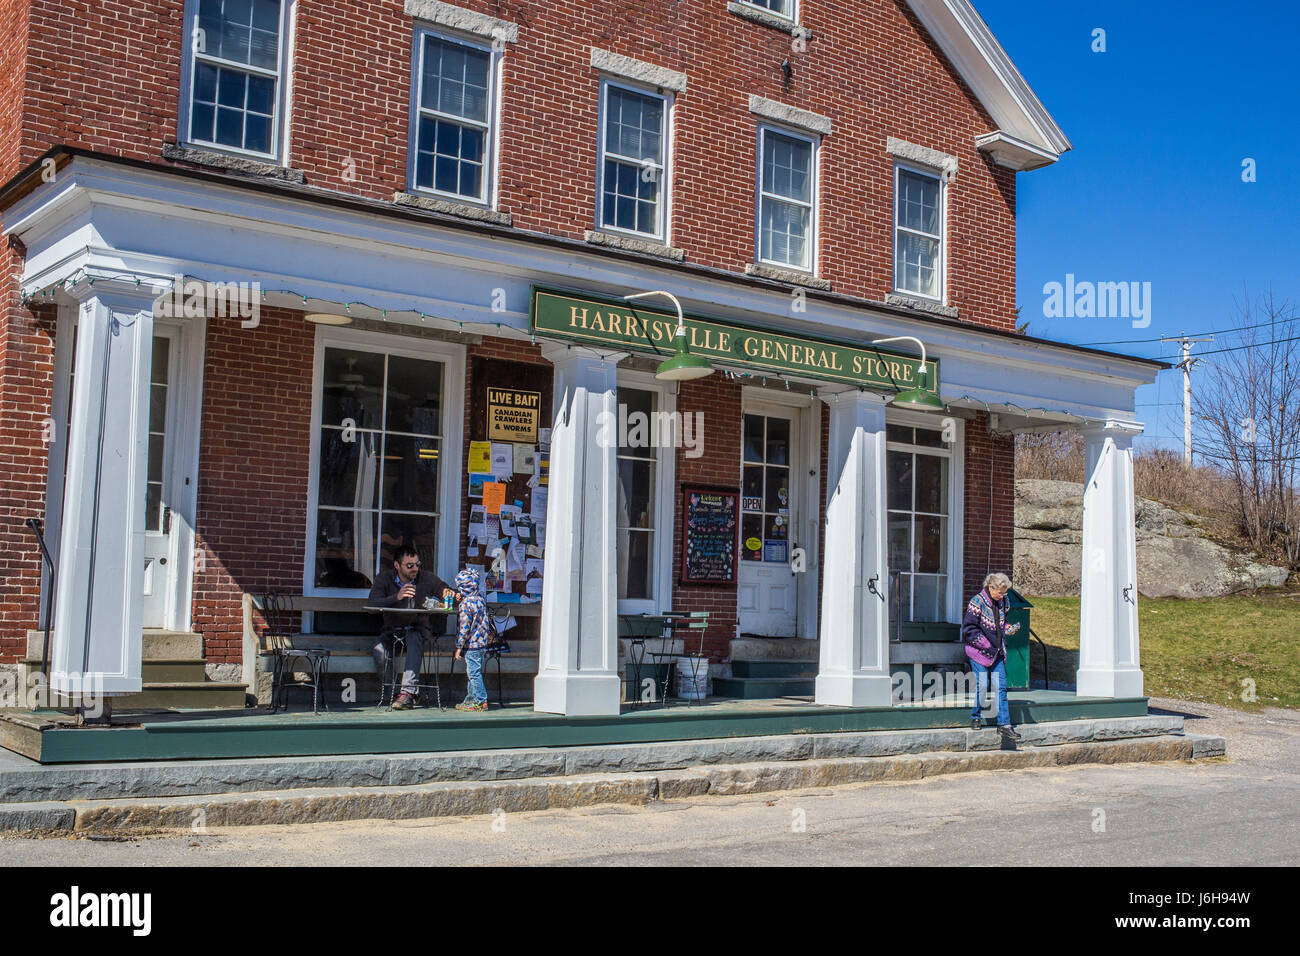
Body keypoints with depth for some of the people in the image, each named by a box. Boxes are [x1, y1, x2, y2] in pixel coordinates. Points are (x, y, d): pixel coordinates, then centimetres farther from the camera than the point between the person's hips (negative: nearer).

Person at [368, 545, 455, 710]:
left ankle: (408, 692, -40)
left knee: (414, 640, -37)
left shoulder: (427, 578, 4)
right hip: (392, 630, 0)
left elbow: (447, 591, 4)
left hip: (418, 629, 0)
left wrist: (449, 593, -22)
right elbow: (372, 604, -14)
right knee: (379, 650, -32)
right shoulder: (384, 581, 1)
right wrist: (396, 597, -29)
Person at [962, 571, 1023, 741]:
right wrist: (986, 646, -15)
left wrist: (1008, 628, 1)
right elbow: (969, 628, -13)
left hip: (997, 651, 6)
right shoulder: (977, 602, -12)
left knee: (1001, 686, 1)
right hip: (979, 651, -6)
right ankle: (975, 717, 15)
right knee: (982, 684, -6)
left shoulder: (1002, 602, 7)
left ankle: (1004, 724, 3)